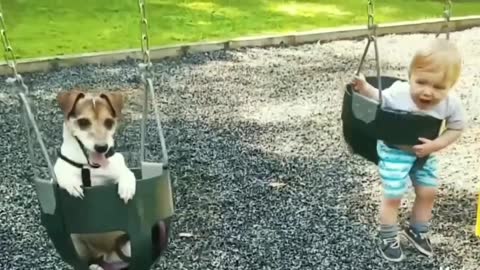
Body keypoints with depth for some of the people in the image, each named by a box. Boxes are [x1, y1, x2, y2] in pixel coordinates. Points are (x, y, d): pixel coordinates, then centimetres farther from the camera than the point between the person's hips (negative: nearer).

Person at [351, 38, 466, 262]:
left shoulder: (451, 104, -25)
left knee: (428, 192, 15)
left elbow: (457, 128, -10)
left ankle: (417, 231, 40)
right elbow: (377, 101, -12)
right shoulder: (397, 94, -33)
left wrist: (436, 145, -24)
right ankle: (387, 238, 22)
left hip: (424, 153, 4)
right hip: (394, 151, -4)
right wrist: (364, 88, -32)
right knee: (393, 197, 0)